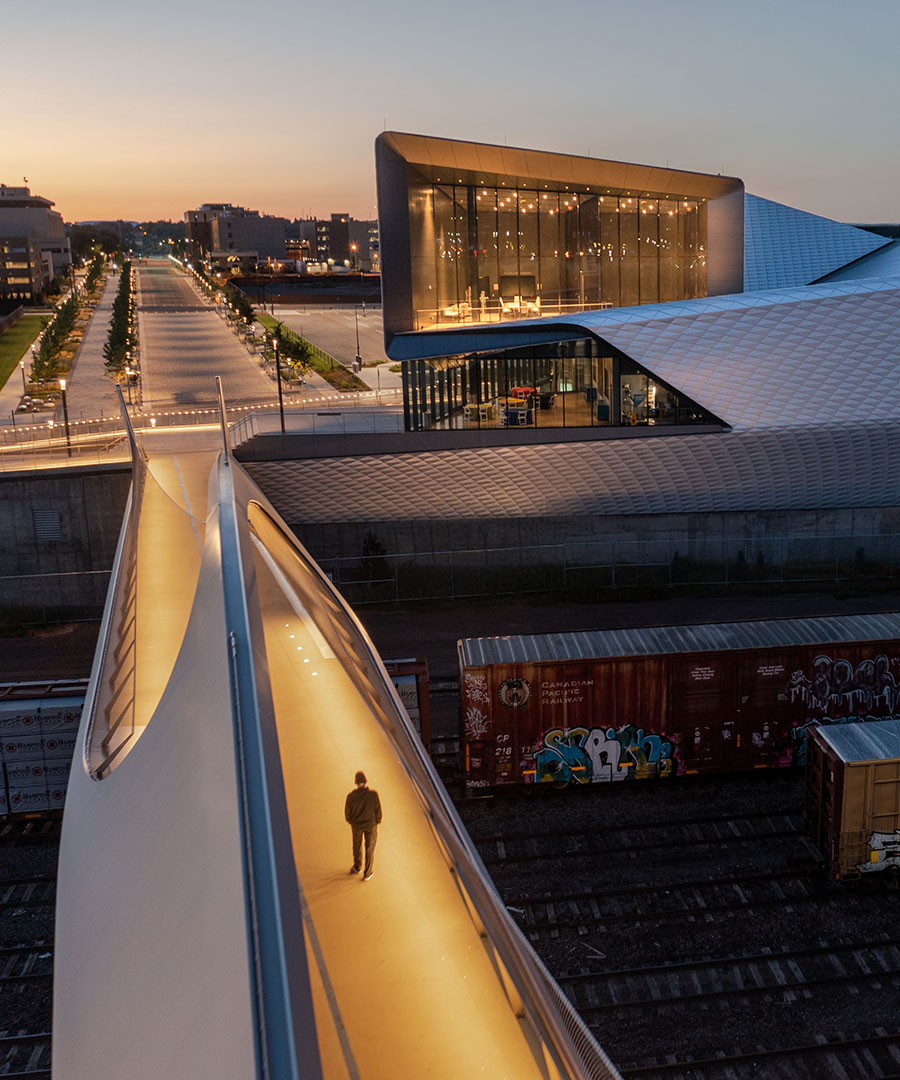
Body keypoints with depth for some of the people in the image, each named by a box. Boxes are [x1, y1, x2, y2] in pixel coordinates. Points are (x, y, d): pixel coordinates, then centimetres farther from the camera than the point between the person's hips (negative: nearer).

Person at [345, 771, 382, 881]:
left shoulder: (351, 796, -23)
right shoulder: (373, 795, -26)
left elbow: (347, 812, -10)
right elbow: (378, 810, -16)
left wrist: (350, 821, 13)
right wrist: (378, 821, 6)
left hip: (357, 825, 1)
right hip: (371, 824, -1)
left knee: (357, 844, 27)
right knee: (370, 848, 20)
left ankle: (357, 866, 51)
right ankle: (367, 873, 31)